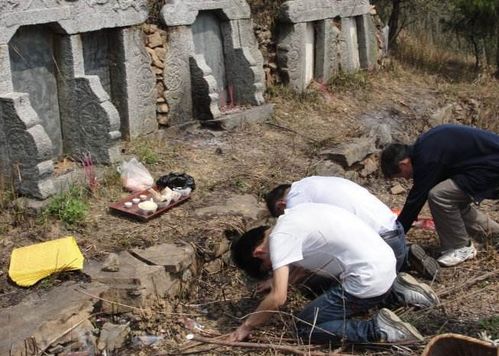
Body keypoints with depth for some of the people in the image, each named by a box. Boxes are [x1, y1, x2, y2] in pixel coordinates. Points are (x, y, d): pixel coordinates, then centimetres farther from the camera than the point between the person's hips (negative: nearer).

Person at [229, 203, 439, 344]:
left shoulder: (279, 237, -12)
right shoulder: (292, 219, 15)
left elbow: (278, 298, -15)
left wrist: (246, 327, -3)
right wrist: (279, 282, 27)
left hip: (368, 278, -9)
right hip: (385, 261, 9)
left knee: (306, 328, 2)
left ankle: (378, 330, -9)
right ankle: (396, 290, 20)